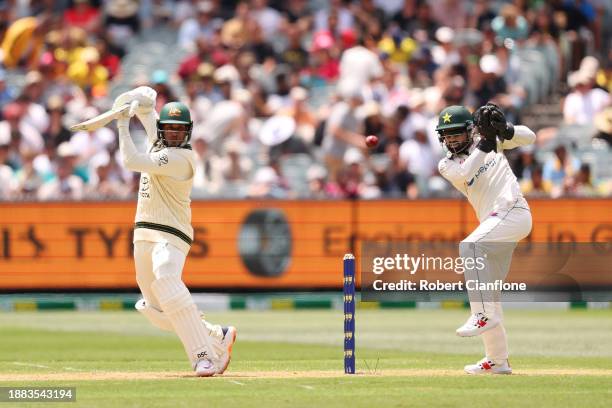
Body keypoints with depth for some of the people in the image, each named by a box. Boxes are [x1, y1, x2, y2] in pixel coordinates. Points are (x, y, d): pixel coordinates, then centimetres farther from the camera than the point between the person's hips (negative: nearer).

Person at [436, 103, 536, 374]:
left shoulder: (489, 140, 7)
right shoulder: (446, 165, 12)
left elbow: (528, 138, 0)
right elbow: (466, 173, -10)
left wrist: (504, 130, -18)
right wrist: (486, 143, -17)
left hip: (513, 210, -7)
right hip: (496, 222, 7)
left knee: (469, 246, -30)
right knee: (486, 293, 8)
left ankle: (484, 315, -34)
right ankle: (497, 360, 17)